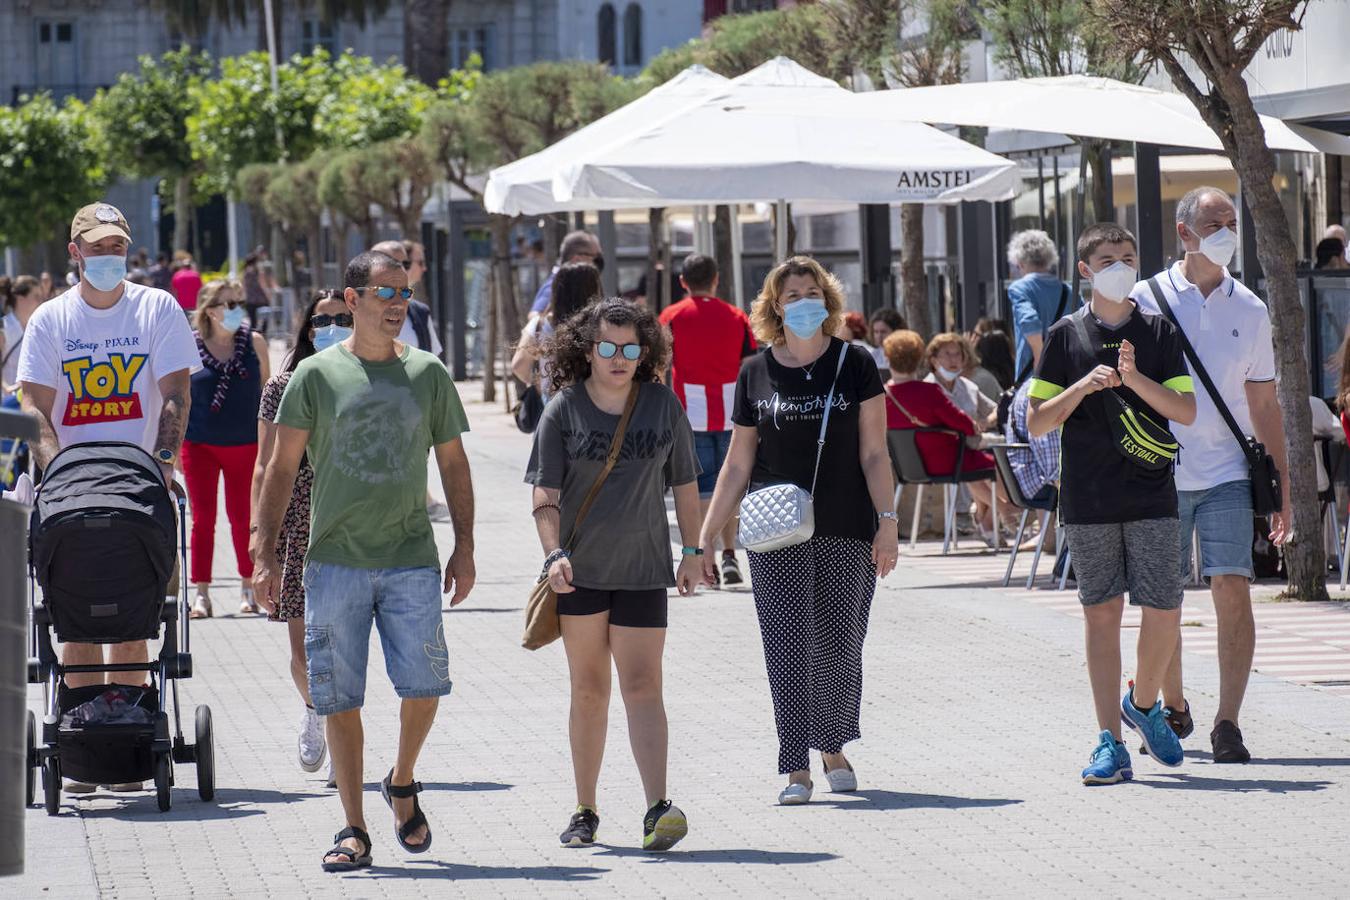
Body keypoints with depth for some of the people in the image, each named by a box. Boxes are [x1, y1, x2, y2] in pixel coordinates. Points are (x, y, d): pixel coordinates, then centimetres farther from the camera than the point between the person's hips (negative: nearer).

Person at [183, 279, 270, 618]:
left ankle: (248, 589, 18)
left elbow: (266, 391, 10)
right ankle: (201, 594, 6)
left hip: (245, 445, 1)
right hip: (200, 446, -1)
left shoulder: (253, 342, -1)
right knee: (202, 518, 1)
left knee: (242, 517, 7)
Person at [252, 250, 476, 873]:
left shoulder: (427, 374, 8)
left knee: (424, 686, -8)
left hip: (411, 558, 1)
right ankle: (353, 830, 8)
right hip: (335, 559, -1)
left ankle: (402, 784, 20)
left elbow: (453, 464, 15)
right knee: (340, 699, -1)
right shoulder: (316, 376, 2)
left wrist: (464, 547, 8)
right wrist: (265, 554, -2)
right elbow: (282, 468, 4)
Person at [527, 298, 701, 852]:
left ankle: (658, 809, -20)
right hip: (580, 571, 0)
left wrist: (693, 552, 11)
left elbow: (684, 483, 12)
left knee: (642, 687, -10)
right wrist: (554, 555, -18)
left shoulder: (662, 405, 2)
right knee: (589, 691, 8)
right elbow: (546, 494, -4)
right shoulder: (564, 410, -2)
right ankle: (585, 813, 17)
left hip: (642, 569, 0)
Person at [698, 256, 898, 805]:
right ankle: (796, 769, -3)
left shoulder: (854, 365, 2)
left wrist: (887, 521, -7)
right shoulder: (757, 374, 5)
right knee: (788, 648, -4)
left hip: (846, 532, 0)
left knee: (840, 645, 3)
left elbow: (873, 453, 2)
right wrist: (706, 537, 7)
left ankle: (833, 748, 24)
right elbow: (738, 465, 10)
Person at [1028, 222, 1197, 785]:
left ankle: (1143, 705, 22)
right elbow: (1037, 422, 3)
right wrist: (1084, 386, -13)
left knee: (1164, 612, -5)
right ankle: (1110, 743, 2)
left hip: (1152, 497, 0)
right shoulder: (1066, 336, 5)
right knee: (1101, 614, 0)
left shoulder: (1158, 332, 6)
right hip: (1088, 501, 0)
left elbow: (1186, 411, 0)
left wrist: (1135, 379, -14)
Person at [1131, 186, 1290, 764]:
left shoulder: (1249, 310, 8)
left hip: (1226, 475, 1)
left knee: (1233, 592, -11)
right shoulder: (1147, 300, 1)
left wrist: (1282, 488, 10)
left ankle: (1227, 723, -9)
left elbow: (1264, 404, 13)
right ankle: (1172, 709, 25)